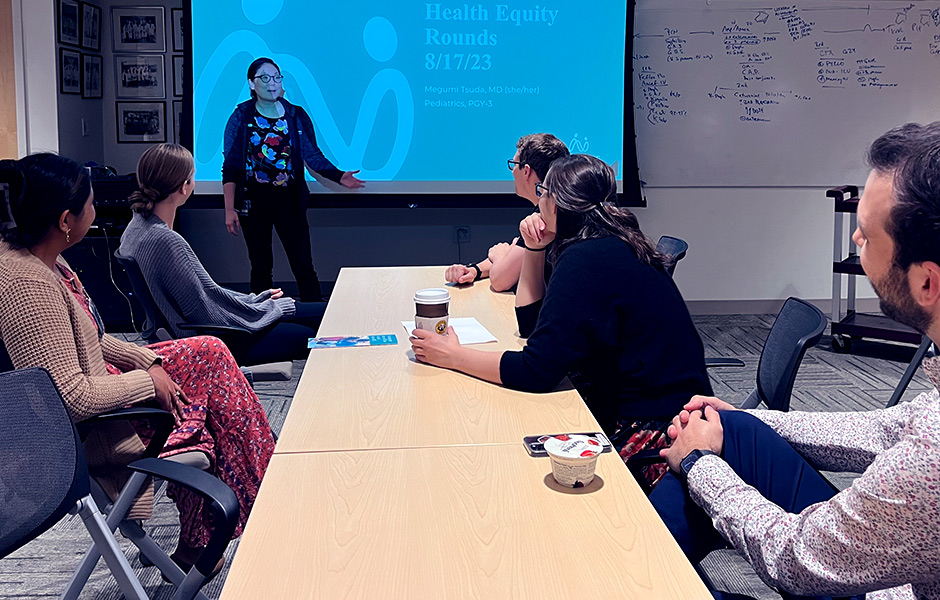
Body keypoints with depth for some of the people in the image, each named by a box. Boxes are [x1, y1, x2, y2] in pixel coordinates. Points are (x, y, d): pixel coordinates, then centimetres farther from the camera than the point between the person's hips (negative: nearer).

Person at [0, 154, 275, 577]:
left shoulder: (40, 257, 1)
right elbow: (72, 398, -31)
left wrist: (148, 361, 0)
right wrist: (148, 381, -17)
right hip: (83, 431, -10)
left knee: (209, 353, 5)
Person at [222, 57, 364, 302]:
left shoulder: (296, 116, 5)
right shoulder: (241, 117, 0)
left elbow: (313, 155, 6)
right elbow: (230, 166, -2)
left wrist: (339, 176, -11)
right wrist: (229, 209, -10)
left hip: (289, 200, 1)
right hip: (254, 202, -1)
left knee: (303, 265, -2)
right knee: (261, 267, 7)